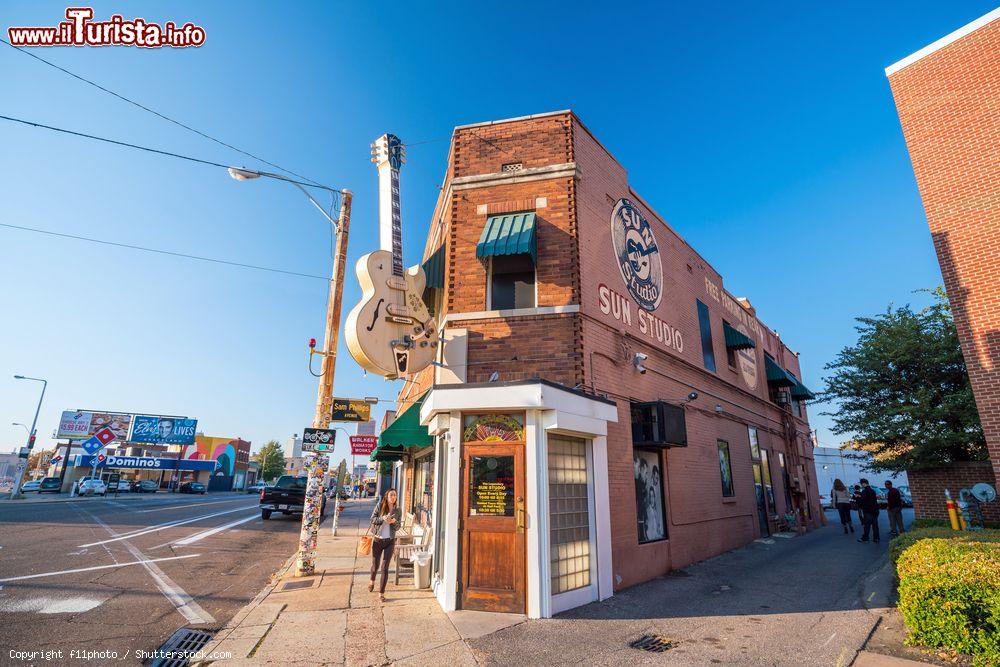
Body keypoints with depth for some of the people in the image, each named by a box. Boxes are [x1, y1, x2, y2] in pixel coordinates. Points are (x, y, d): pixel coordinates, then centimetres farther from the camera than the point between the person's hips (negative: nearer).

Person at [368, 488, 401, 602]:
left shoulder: (398, 510, -2)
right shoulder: (379, 506, -6)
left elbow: (397, 527, 2)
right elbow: (372, 519, -7)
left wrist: (394, 522, -20)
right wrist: (382, 518, -23)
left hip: (390, 541, 0)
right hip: (377, 540, 0)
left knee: (385, 568, -3)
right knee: (375, 565, 17)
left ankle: (381, 593, 9)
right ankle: (372, 581, 49)